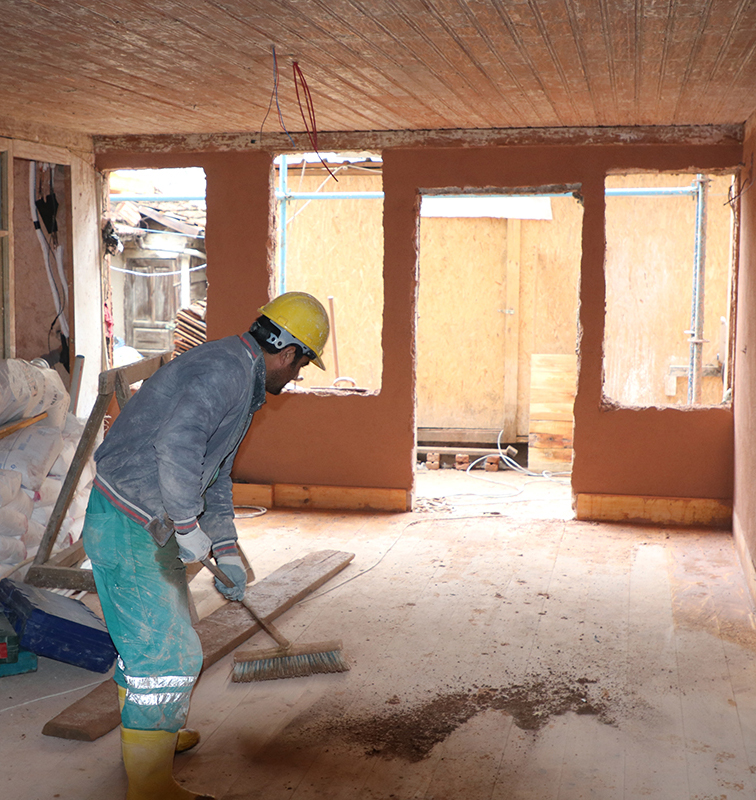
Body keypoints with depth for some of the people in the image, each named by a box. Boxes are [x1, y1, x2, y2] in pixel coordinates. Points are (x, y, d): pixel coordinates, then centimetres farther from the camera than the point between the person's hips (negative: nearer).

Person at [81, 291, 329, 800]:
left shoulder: (240, 380, 17)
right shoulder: (226, 367, -18)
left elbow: (216, 476, 23)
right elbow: (176, 445, -32)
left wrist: (226, 552, 19)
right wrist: (189, 527, -22)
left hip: (148, 526, 11)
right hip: (131, 529, -11)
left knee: (149, 636, 25)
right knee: (167, 652, -3)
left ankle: (151, 735, 44)